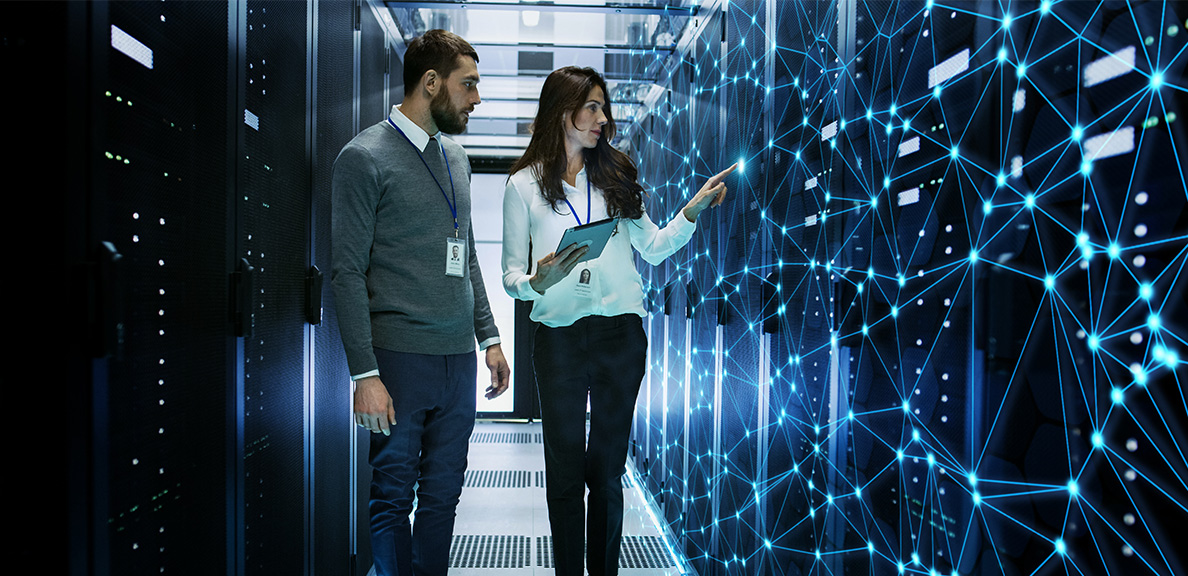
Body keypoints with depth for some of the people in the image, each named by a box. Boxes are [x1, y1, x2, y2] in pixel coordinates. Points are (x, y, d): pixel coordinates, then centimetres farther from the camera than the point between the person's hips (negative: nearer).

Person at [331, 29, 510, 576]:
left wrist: (488, 337, 15)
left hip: (459, 357, 6)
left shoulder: (455, 157, 14)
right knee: (393, 496, 5)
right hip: (401, 359, -6)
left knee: (443, 491, 12)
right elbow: (347, 273, -10)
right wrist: (364, 373, -14)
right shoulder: (364, 157, -6)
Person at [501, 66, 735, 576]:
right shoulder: (524, 185, 3)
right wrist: (539, 281, -20)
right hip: (560, 339, -2)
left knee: (607, 472, 9)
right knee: (565, 473, 6)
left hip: (621, 336, 2)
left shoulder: (615, 175, 12)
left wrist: (693, 210, -1)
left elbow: (653, 247, 12)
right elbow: (511, 275, 1)